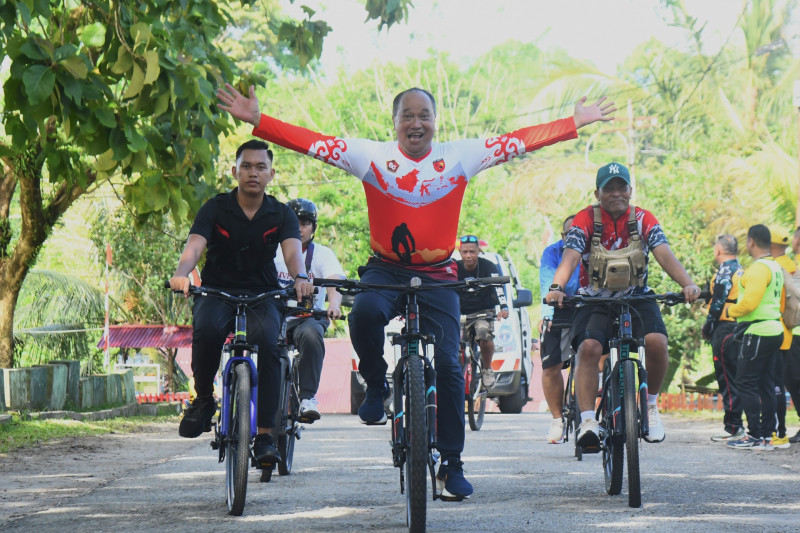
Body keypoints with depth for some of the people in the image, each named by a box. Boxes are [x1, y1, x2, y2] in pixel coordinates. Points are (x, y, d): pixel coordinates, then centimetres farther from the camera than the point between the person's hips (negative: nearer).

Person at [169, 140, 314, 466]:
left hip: (262, 295, 1)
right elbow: (194, 246, -18)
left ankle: (264, 436, -28)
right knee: (207, 329, -35)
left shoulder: (281, 215, 2)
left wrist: (300, 278, -41)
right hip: (216, 292, 0)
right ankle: (203, 400, -9)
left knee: (267, 341, -31)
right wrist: (181, 274, -41)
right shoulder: (215, 209, -1)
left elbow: (292, 251, -17)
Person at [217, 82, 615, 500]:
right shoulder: (371, 156, -2)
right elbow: (309, 142, -8)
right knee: (365, 311, -34)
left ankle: (451, 465, 7)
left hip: (437, 277, 1)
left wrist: (576, 122, -6)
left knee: (447, 366, -6)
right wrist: (256, 120, -17)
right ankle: (376, 385, -3)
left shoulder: (459, 157, 0)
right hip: (385, 270, -1)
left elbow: (520, 141, -2)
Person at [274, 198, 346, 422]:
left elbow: (335, 281, -15)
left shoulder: (322, 254, 3)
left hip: (308, 317, -1)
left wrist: (334, 304, -38)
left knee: (311, 334, -36)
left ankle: (308, 398, -30)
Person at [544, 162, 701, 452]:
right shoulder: (586, 220, -5)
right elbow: (570, 257, -18)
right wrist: (556, 288, -38)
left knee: (656, 342, -26)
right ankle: (587, 422, -29)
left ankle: (651, 404, 0)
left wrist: (687, 284, -31)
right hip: (595, 300, -1)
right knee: (589, 347, -28)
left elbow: (664, 254, -12)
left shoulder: (643, 219, 0)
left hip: (636, 298, 1)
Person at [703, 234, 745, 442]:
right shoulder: (742, 271, 14)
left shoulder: (724, 272, -12)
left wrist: (707, 327, -5)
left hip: (725, 329, -9)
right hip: (740, 329, 9)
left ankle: (732, 427, -7)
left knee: (727, 379, -6)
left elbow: (718, 304, -16)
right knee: (737, 379, 12)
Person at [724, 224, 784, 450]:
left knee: (746, 383, -6)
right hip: (774, 329, 10)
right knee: (764, 383, 12)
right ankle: (767, 435, 12)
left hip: (757, 332, -10)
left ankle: (755, 437, -8)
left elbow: (749, 302, -24)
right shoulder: (776, 267, 16)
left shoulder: (759, 268, -16)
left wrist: (730, 311, -7)